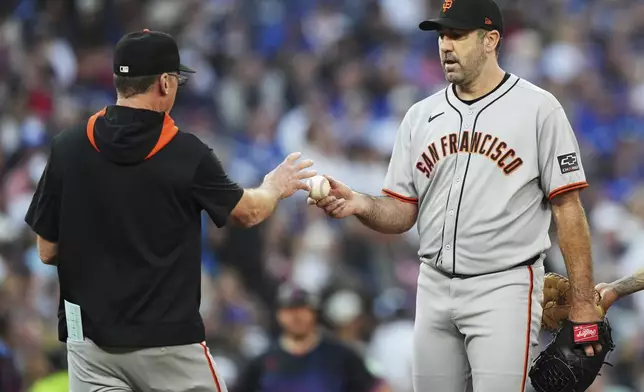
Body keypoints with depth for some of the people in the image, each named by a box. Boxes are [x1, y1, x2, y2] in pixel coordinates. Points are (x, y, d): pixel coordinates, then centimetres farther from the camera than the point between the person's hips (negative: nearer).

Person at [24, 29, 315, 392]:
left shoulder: (67, 148, -3)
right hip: (169, 341, -2)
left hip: (91, 336, 2)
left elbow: (47, 251, 3)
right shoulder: (186, 154, -8)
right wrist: (275, 189, 32)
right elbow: (248, 213, 10)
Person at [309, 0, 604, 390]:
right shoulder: (421, 116, 10)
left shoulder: (538, 109, -4)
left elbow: (568, 208, -5)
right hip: (434, 289, 5)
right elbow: (402, 213, 11)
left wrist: (584, 307, -10)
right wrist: (360, 205, -12)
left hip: (504, 289, -5)